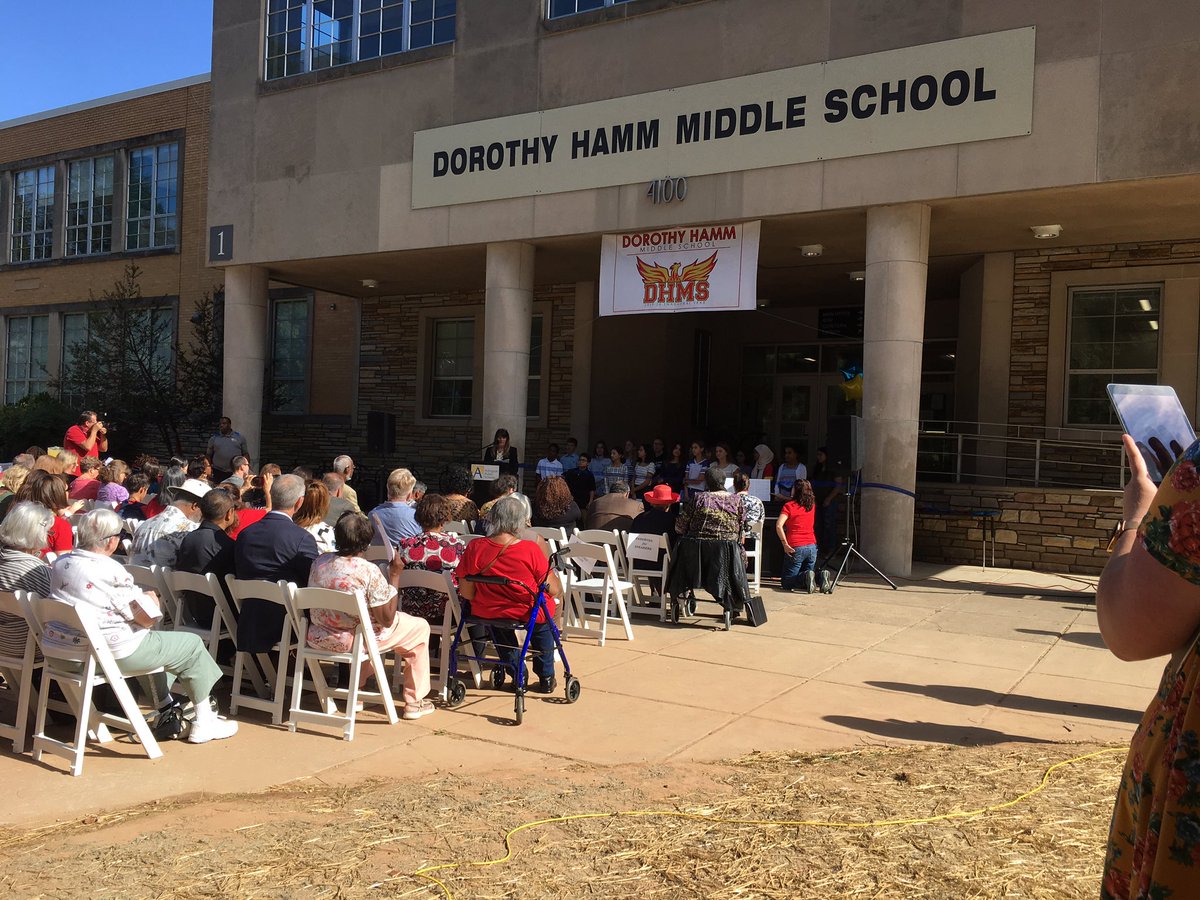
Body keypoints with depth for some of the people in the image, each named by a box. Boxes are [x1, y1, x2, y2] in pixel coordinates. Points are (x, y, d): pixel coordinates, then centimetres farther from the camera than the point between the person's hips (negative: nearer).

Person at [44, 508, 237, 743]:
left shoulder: (60, 563, 3)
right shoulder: (111, 572, -21)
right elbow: (148, 618, -17)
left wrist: (142, 600, 15)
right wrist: (151, 598, 4)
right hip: (110, 653, -9)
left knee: (152, 639, 34)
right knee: (192, 645, 8)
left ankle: (167, 712, 37)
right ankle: (204, 723, 18)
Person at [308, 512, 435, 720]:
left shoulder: (320, 561, -5)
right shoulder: (370, 572, -23)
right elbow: (387, 619, -17)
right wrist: (394, 577, -12)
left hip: (318, 639, 7)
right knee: (420, 627, 14)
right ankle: (414, 702, 18)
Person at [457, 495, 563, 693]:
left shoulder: (474, 548, -15)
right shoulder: (531, 549, -20)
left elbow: (466, 593, -9)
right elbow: (553, 590, -12)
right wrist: (560, 588, 12)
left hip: (485, 613, 2)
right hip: (528, 614, -2)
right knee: (543, 622, 33)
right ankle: (546, 677, 36)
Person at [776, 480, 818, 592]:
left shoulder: (789, 506, -8)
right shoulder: (812, 505, 8)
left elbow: (779, 526, -19)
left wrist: (785, 544, -13)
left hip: (796, 548, -5)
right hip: (812, 546, 5)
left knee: (786, 583, 5)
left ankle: (805, 577, -25)